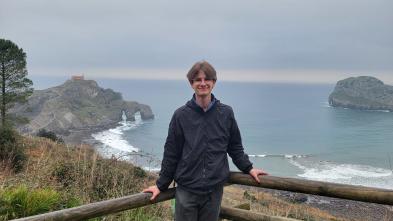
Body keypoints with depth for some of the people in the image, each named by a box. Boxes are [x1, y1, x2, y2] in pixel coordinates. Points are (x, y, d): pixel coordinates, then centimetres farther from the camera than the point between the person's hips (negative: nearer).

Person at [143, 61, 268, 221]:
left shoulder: (226, 113, -1)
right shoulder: (181, 115, -5)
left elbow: (235, 147, 12)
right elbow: (171, 154, 1)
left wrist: (248, 168, 9)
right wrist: (161, 185, 5)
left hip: (214, 190, 1)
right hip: (186, 190, -1)